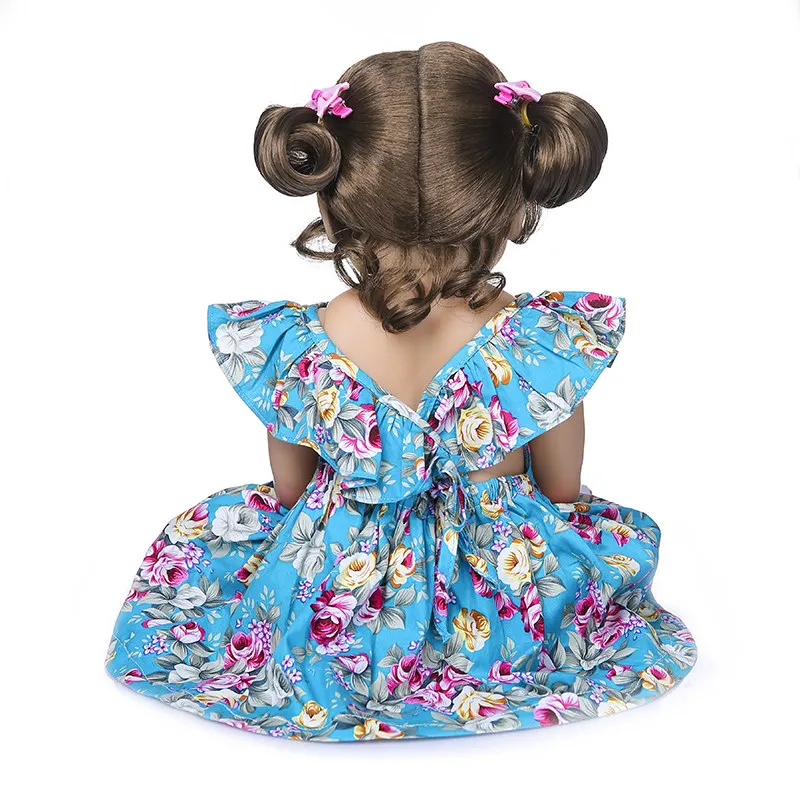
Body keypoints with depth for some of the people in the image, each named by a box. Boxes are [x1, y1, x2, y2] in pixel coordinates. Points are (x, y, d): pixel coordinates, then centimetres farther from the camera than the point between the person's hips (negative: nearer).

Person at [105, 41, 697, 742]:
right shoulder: (546, 345, -30)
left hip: (331, 615, 1)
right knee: (626, 534, 32)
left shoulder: (289, 351, -27)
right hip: (504, 604, 0)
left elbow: (289, 489, -7)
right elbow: (563, 490, -10)